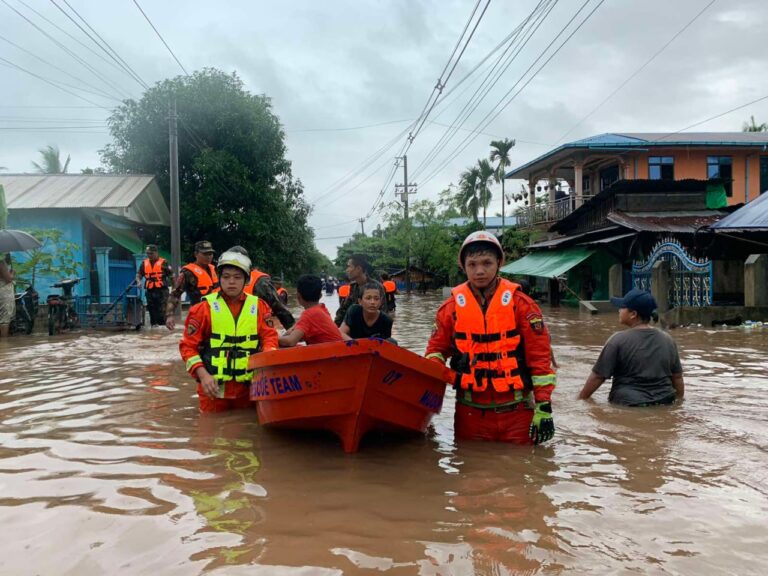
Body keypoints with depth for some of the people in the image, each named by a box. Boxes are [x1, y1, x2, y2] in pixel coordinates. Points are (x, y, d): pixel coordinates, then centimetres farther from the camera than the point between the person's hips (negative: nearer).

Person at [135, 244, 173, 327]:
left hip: (161, 291, -5)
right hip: (150, 291, 5)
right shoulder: (144, 263, 12)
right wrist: (138, 281, -7)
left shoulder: (163, 263, -2)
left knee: (161, 310, -9)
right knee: (152, 310, 12)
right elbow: (138, 274, 15)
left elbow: (171, 275, 0)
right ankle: (153, 325, 20)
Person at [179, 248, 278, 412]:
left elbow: (269, 336, 2)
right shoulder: (205, 308, -4)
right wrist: (203, 375, -14)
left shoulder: (258, 306, 4)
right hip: (214, 387, -2)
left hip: (248, 387, 2)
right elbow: (188, 346, -2)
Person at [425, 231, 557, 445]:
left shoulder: (520, 303, -4)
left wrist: (544, 406, -7)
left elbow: (540, 357, -4)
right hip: (470, 412, 2)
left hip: (516, 411, -1)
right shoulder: (452, 307, 1)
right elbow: (437, 348, 11)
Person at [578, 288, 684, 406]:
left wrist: (581, 399, 10)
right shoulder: (667, 340, 10)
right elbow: (678, 378, 17)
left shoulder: (618, 340, -5)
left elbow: (598, 376, -2)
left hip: (628, 405, -5)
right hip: (664, 405, 5)